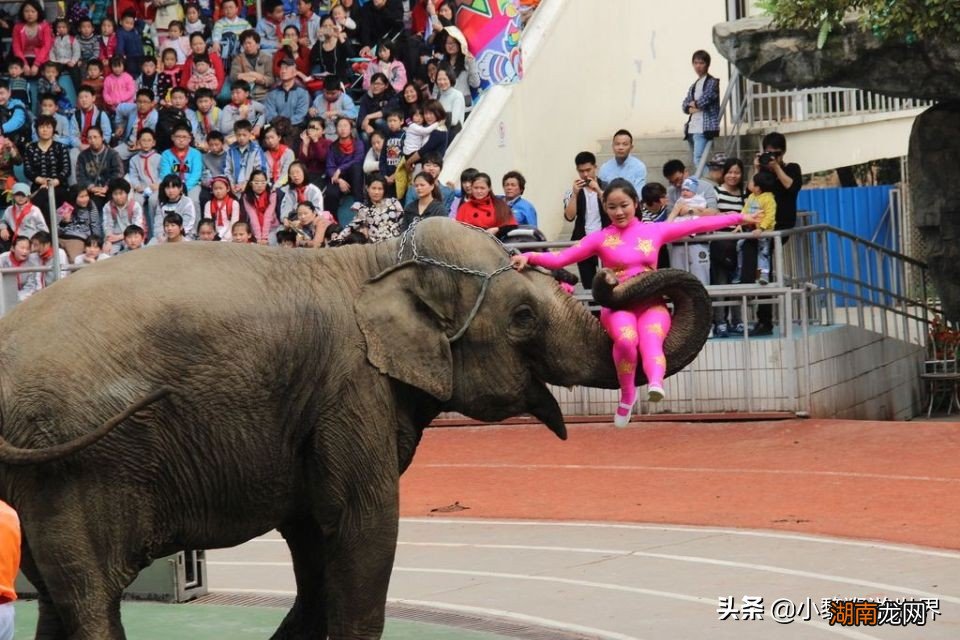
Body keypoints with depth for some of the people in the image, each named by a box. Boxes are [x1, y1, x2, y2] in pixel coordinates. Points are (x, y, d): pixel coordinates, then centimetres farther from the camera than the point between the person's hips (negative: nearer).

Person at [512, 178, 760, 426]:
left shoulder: (654, 231, 12)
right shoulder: (600, 238, 7)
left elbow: (696, 225, 12)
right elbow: (559, 259, 0)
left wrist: (738, 218, 12)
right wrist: (529, 257, -16)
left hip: (651, 303, 1)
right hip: (618, 305, -1)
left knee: (650, 339, -33)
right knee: (626, 338, -35)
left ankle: (655, 383, -61)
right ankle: (627, 394, -16)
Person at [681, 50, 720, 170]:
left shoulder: (712, 82, 0)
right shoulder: (693, 86, 23)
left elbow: (706, 99, -13)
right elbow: (685, 105, 19)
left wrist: (694, 104, 5)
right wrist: (690, 109, -4)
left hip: (704, 128, -8)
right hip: (692, 128, 8)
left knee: (698, 160, -21)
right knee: (696, 161, 8)